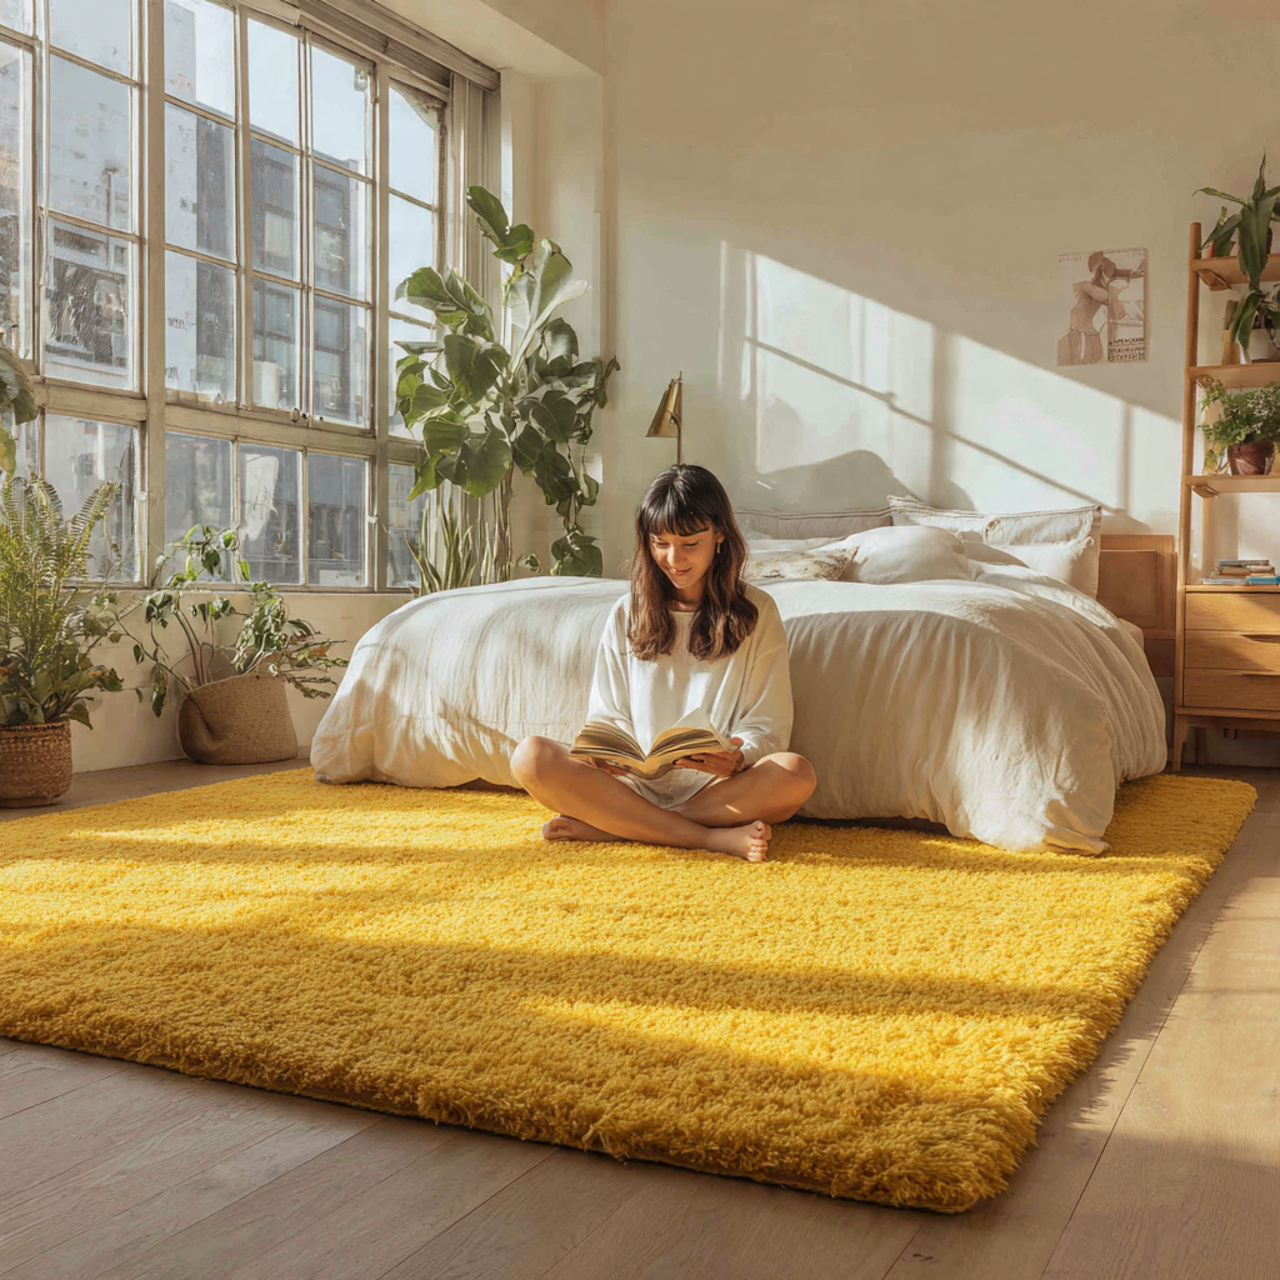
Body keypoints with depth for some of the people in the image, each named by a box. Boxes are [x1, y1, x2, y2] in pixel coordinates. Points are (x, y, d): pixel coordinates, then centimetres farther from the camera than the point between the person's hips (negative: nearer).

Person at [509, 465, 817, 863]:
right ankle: (716, 837, -28)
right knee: (530, 757, -24)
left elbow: (768, 728, 2)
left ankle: (605, 826, -26)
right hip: (636, 784, 2)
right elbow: (606, 718, 12)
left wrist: (737, 759, -21)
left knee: (797, 775, -33)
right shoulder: (628, 614, 13)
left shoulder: (756, 612, 7)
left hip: (720, 789, -1)